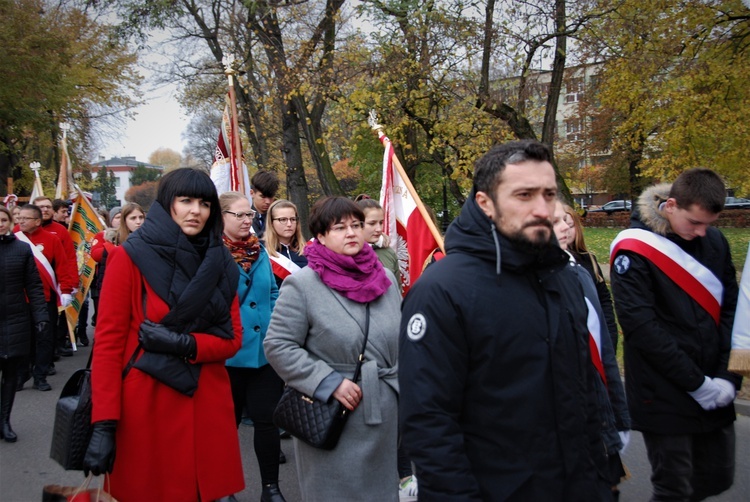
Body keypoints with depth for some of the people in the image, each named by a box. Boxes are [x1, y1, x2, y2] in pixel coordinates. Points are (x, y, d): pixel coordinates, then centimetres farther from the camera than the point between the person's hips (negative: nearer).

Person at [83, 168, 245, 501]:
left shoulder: (221, 265, 6)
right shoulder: (129, 258, -5)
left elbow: (232, 339, 4)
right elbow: (108, 342, -8)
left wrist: (185, 345, -16)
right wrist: (103, 424, -15)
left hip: (208, 407, 3)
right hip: (147, 406, -3)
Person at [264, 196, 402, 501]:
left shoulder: (385, 278, 6)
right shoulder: (302, 284, -10)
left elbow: (403, 339, 15)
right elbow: (277, 346, -12)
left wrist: (401, 385, 8)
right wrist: (329, 383, -18)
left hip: (386, 417, 5)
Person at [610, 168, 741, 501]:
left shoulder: (714, 241, 4)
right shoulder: (634, 249, -14)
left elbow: (731, 309, 6)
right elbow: (642, 328, -17)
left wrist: (729, 376, -5)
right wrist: (696, 383, -14)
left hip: (714, 396, 6)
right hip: (664, 399, -6)